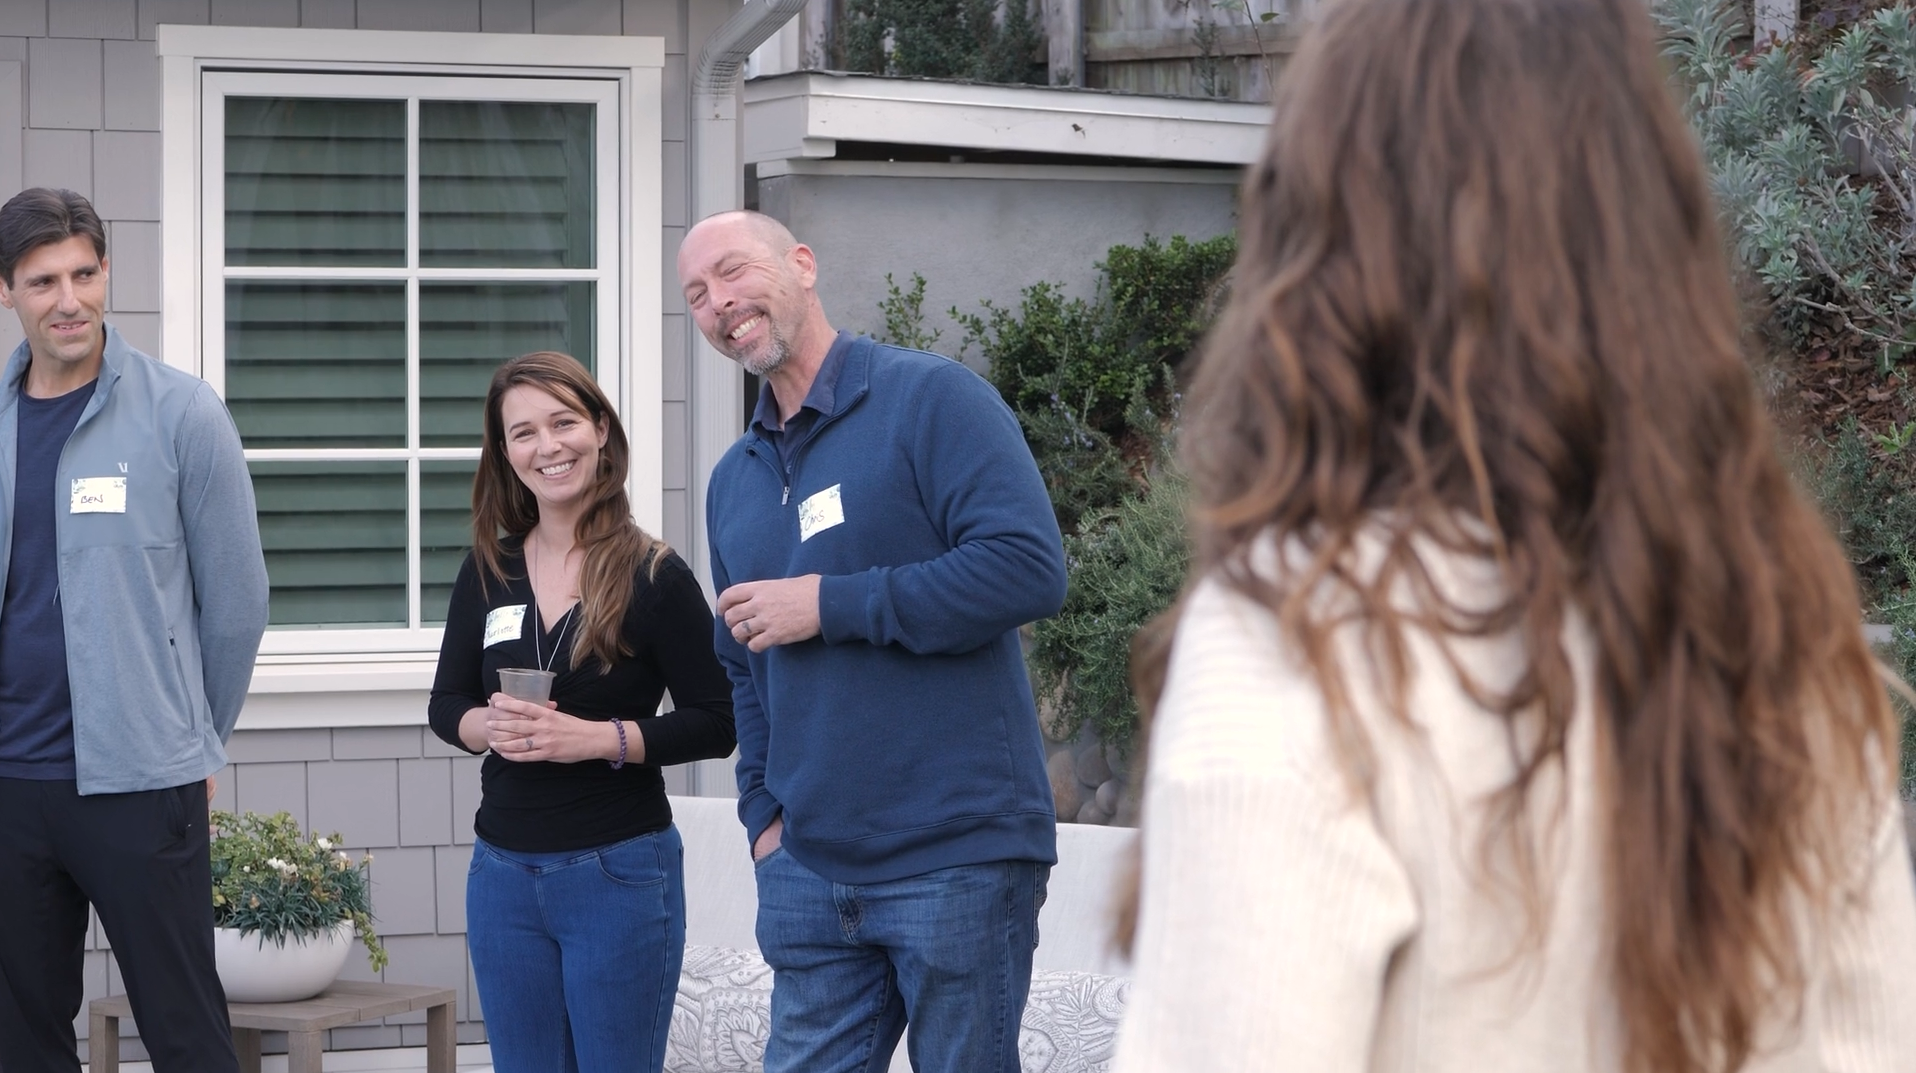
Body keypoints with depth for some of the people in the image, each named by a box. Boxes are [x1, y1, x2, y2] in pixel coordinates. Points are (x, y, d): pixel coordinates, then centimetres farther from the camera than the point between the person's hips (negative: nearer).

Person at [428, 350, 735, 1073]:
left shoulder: (655, 575, -8)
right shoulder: (489, 572, 6)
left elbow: (715, 724, -7)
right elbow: (446, 704, 13)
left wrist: (597, 738, -19)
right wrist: (489, 726, -10)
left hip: (620, 873, -5)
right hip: (503, 872, 5)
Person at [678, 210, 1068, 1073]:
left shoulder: (931, 399, -7)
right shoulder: (734, 480, 16)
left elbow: (1029, 568, -19)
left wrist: (829, 604, -15)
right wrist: (764, 813, 10)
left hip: (958, 862, -6)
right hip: (807, 870, 7)